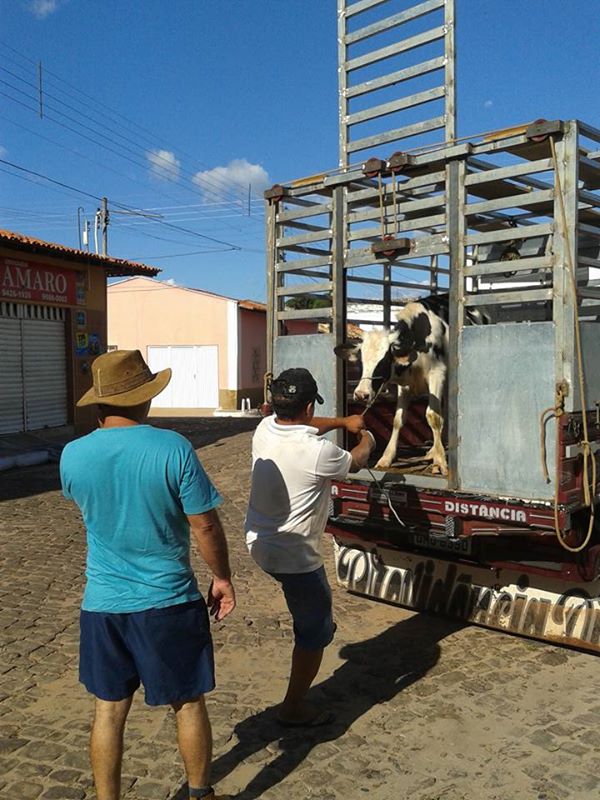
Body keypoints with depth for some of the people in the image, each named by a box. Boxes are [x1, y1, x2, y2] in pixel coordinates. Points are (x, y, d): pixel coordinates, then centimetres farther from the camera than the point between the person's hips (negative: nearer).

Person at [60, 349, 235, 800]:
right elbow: (205, 526, -12)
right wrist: (222, 578, 3)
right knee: (188, 705, 16)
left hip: (102, 603, 3)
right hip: (168, 599, -2)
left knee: (109, 710, 17)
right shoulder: (173, 449, -18)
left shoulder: (72, 455, -7)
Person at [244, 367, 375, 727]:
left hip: (260, 544, 8)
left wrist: (343, 422, 26)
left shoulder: (265, 429, -6)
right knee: (315, 632, 10)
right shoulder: (318, 451, -26)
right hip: (295, 557, -8)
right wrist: (367, 439, 18)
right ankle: (295, 708, 22)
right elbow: (355, 462, -3)